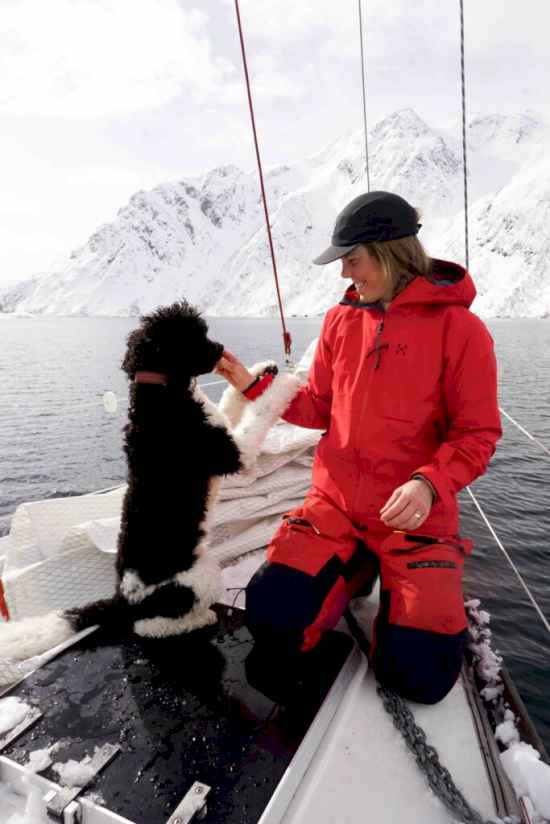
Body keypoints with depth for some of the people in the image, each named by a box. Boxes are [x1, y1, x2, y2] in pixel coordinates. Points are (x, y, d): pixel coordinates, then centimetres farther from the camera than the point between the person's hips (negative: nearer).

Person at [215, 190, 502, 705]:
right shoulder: (341, 319, 5)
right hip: (334, 503, 4)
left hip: (415, 515, -3)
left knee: (417, 674, -8)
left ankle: (399, 581, 22)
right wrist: (252, 385, -1)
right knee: (272, 619, -9)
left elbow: (478, 434, -7)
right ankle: (358, 567, 18)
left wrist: (430, 484, -24)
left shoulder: (458, 327, -9)